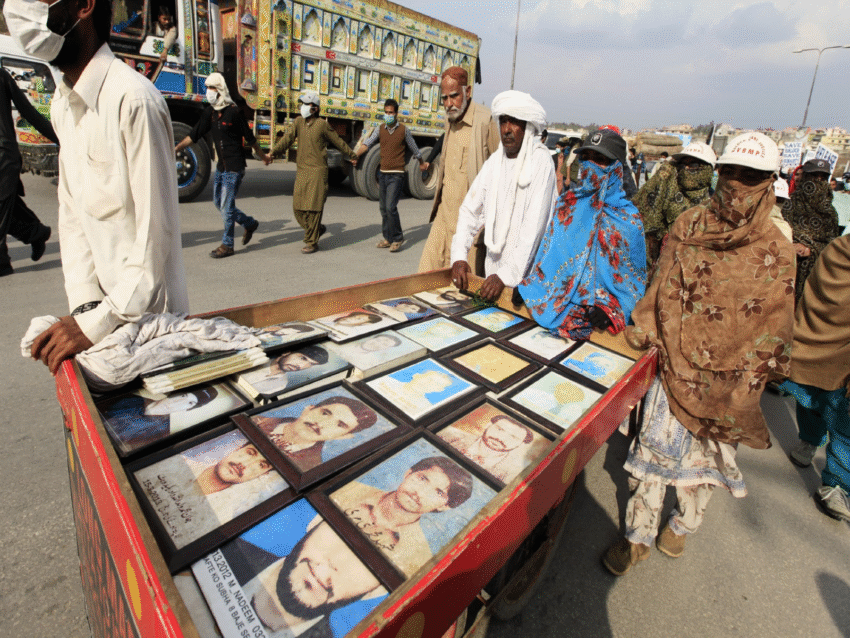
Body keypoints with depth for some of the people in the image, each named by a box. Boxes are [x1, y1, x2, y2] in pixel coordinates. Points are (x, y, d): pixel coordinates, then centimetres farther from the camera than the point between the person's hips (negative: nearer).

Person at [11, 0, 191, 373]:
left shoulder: (132, 100, -19)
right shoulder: (63, 104, 10)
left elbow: (156, 231, -22)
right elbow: (72, 215, 9)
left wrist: (97, 324, -19)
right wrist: (85, 306, -3)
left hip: (148, 316, -7)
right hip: (104, 306, 8)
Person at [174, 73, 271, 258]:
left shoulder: (233, 111, -11)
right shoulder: (209, 112, 8)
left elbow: (249, 137, -4)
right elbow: (194, 135, 11)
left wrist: (263, 156, 5)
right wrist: (175, 149, 6)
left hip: (234, 167, -8)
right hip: (221, 166, 8)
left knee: (226, 205, -5)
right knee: (219, 202, 14)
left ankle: (227, 245, 6)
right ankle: (250, 224, 31)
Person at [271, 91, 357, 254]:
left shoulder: (322, 124, -4)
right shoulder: (299, 121, 9)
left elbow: (338, 142, 6)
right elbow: (288, 138, -2)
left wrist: (352, 156, 16)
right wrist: (273, 152, -16)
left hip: (318, 171, -5)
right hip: (302, 171, 6)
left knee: (313, 207, -7)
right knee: (298, 207, 4)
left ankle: (312, 243, 2)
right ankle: (318, 228, 27)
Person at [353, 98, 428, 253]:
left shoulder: (404, 130, 0)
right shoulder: (380, 129, 7)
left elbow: (414, 148, 12)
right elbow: (367, 143, -7)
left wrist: (422, 163, 25)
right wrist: (356, 156, -22)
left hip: (397, 175, -5)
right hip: (383, 173, 5)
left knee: (390, 206, -15)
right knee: (384, 208, 9)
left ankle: (397, 238, -1)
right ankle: (388, 238, 21)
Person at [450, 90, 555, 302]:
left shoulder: (540, 162, -10)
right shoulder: (494, 161, 8)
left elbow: (534, 226, -18)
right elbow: (470, 210, 7)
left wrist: (506, 275, -24)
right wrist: (459, 256, -7)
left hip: (525, 275, -5)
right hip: (493, 266, 5)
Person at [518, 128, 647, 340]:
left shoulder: (629, 219, -2)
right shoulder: (566, 204, 8)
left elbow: (636, 277, 1)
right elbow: (545, 255, 12)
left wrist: (612, 310, -15)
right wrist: (526, 286, -2)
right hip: (556, 306, 2)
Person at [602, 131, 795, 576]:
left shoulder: (776, 252, -3)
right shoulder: (688, 227, 0)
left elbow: (773, 324, 2)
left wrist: (758, 375, 2)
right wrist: (641, 330, -1)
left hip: (730, 377, 0)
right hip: (679, 362, 0)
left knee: (708, 452, 15)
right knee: (656, 446, 3)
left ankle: (682, 524, 41)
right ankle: (638, 536, 21)